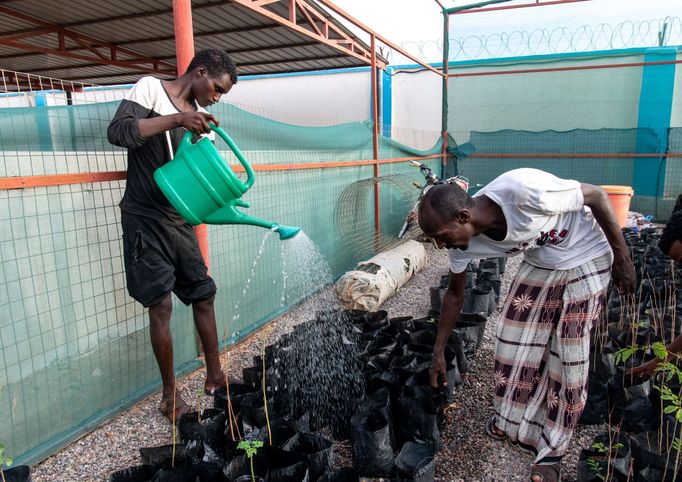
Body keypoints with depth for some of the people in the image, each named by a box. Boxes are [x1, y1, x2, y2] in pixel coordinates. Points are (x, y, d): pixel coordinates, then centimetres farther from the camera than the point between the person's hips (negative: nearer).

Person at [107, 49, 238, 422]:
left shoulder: (198, 115, 13)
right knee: (161, 306, -3)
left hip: (180, 220, 7)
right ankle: (170, 396, 11)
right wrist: (177, 119, -27)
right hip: (145, 219, -7)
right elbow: (117, 132, -20)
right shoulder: (151, 88, -5)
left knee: (203, 295, 9)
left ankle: (214, 376, 24)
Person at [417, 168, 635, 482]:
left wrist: (622, 258, -13)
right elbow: (455, 294, -2)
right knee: (515, 337, 1)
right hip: (539, 264, 5)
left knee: (569, 354, -4)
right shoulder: (462, 240, -19)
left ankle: (551, 450, 13)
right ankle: (512, 420, 25)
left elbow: (596, 196, -22)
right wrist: (438, 353, 3)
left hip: (585, 259, -5)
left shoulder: (524, 191, -40)